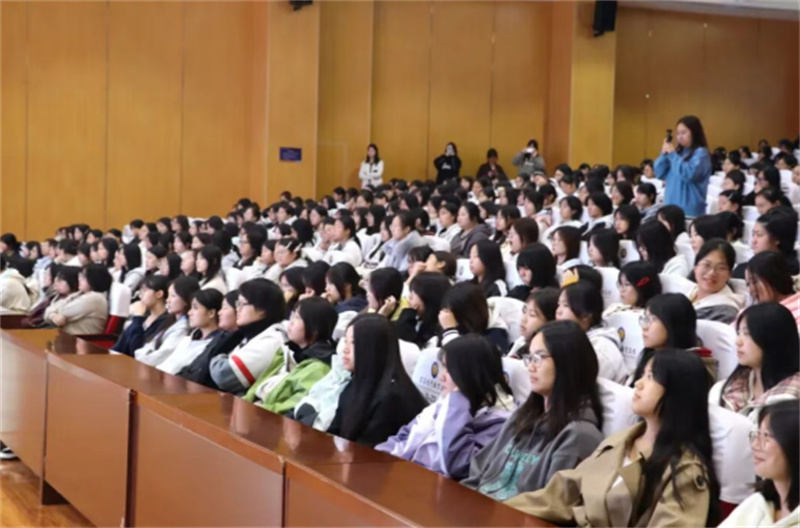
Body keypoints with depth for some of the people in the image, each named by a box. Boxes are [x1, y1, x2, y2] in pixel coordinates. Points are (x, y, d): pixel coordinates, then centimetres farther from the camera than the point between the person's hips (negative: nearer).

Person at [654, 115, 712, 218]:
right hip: (671, 205, 7)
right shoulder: (678, 151, 12)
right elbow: (660, 174, 12)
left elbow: (689, 175, -21)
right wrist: (664, 154, -3)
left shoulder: (701, 153, -7)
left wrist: (673, 155, -15)